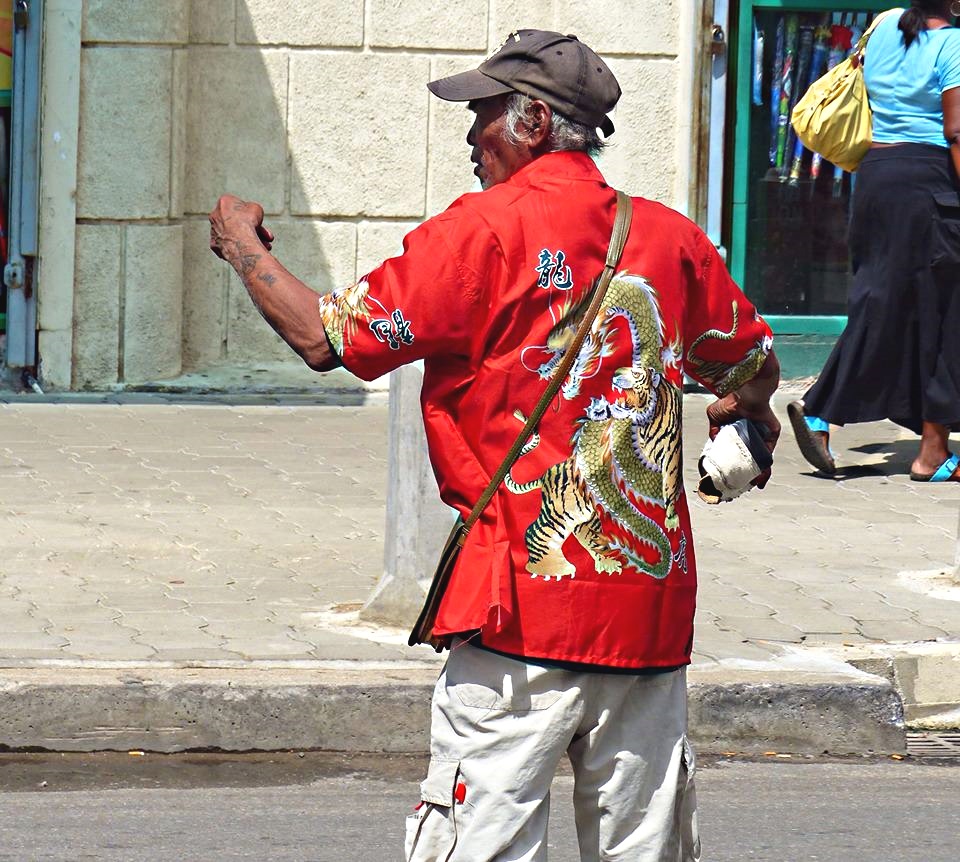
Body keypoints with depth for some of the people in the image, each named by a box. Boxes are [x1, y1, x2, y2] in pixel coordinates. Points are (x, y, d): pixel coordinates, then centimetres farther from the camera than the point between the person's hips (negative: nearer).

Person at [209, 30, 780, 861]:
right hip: (654, 601, 6)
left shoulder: (486, 230, -7)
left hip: (526, 606, -6)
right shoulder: (669, 236, 9)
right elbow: (755, 367, 24)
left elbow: (325, 338, -7)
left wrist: (243, 246, 11)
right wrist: (744, 414, 49)